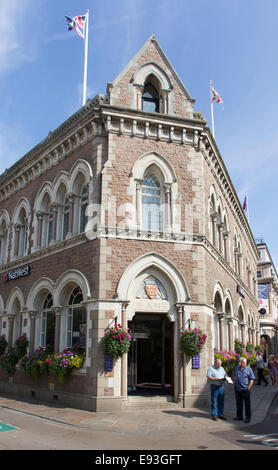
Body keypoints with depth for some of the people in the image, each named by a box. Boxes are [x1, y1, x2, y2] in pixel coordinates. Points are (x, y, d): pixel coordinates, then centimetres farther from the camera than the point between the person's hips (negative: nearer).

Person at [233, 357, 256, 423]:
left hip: (245, 390, -5)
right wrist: (234, 384, 13)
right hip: (237, 389, 5)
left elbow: (252, 379, -6)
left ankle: (248, 418, 10)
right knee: (239, 404, 14)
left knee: (247, 404, 0)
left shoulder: (248, 369, -6)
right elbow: (235, 377, 21)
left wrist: (249, 387, -10)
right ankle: (239, 417, 25)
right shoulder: (237, 368, 8)